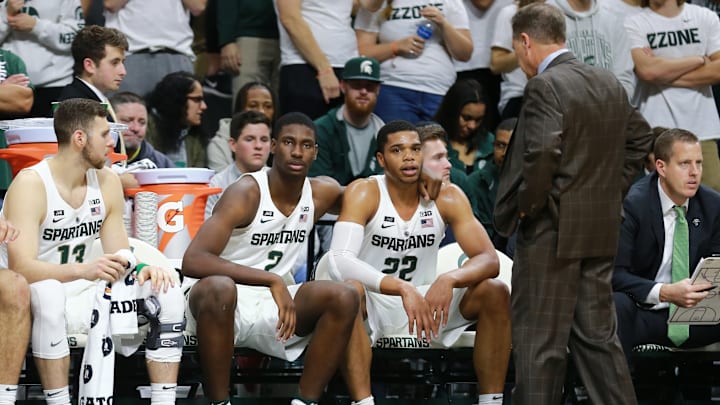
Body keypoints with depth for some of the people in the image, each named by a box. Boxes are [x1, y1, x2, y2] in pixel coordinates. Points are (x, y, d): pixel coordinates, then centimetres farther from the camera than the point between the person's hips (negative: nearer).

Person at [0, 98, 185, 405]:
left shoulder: (107, 182, 3)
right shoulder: (30, 184, -18)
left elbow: (119, 258, 6)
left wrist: (142, 270, -18)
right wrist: (82, 270, -43)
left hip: (80, 297, 7)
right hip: (29, 300, -7)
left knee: (167, 294, -8)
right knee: (47, 293, -39)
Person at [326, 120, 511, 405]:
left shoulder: (447, 196, -5)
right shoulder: (364, 193, -14)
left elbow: (489, 260, -13)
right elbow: (340, 261, -29)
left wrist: (449, 280, -35)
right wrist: (403, 288, -42)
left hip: (426, 303, 4)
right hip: (373, 303, -3)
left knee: (495, 293, -19)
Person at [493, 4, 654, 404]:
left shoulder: (544, 86, -15)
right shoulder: (609, 83, 10)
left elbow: (541, 154, -26)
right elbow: (640, 137, 21)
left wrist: (526, 206, -12)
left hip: (551, 232, -8)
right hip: (602, 231, 8)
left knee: (539, 341, -2)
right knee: (598, 335, 13)